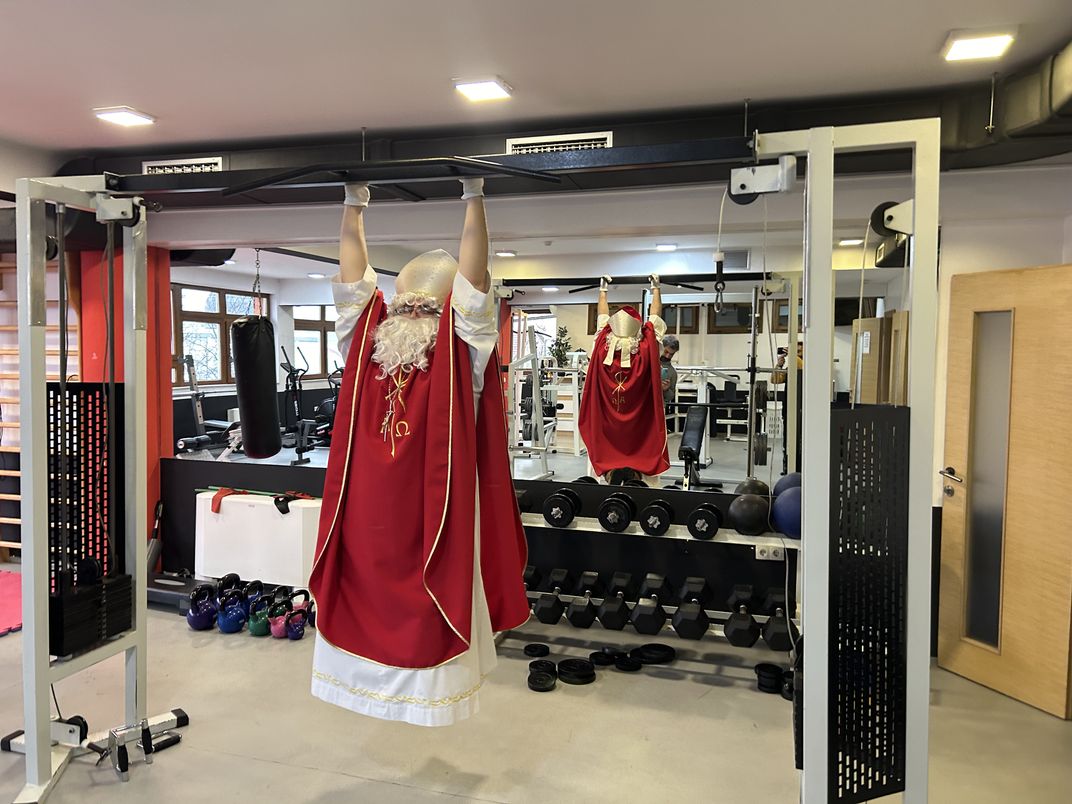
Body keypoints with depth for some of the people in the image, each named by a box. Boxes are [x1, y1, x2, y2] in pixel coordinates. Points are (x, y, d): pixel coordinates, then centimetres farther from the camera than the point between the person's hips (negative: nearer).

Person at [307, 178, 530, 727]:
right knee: (363, 607, 13)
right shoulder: (371, 345, 5)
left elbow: (472, 284, -13)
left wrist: (473, 195, -14)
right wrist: (353, 205, 6)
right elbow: (354, 282, 6)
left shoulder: (459, 359, -6)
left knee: (429, 615, 6)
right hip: (368, 520, 4)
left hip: (433, 522, -4)